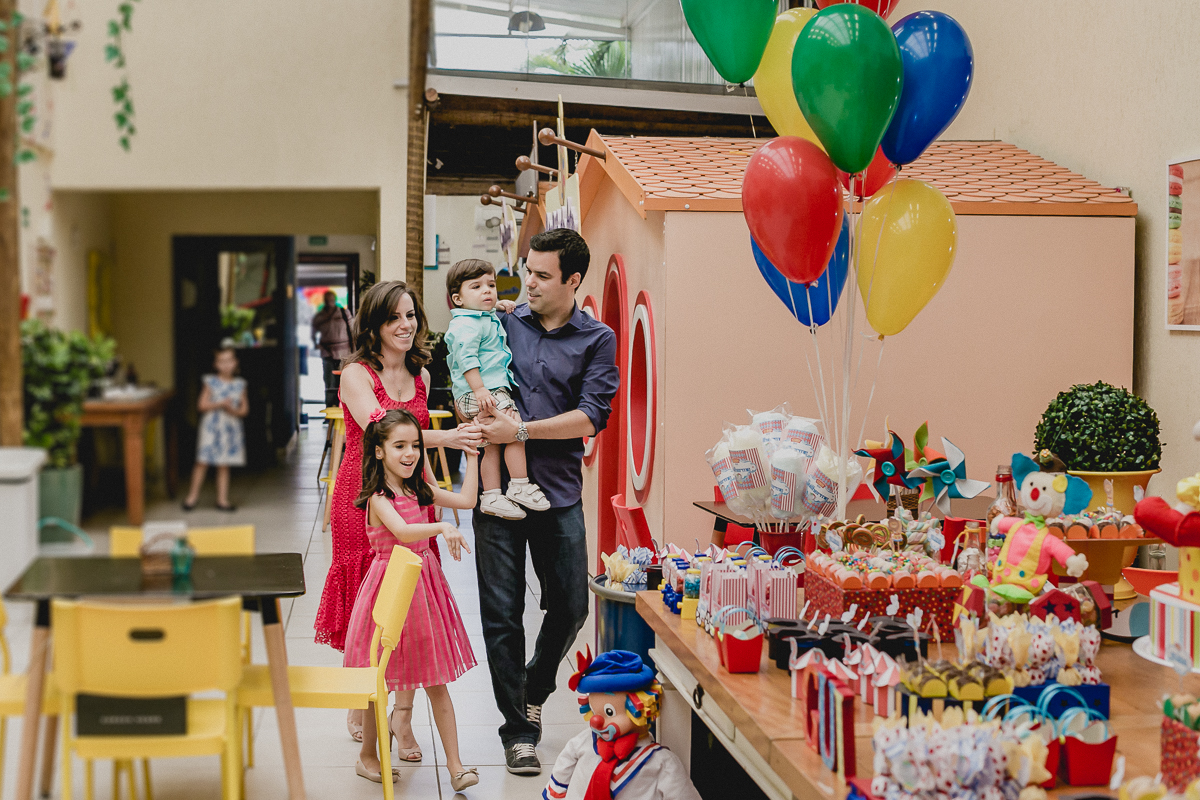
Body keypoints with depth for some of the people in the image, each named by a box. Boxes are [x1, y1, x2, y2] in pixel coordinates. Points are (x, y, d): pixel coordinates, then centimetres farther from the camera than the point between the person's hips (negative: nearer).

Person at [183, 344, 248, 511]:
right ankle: (193, 494, 12)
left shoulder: (239, 385, 6)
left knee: (224, 466, 6)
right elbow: (202, 405, -6)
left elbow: (244, 409, 6)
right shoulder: (211, 382, -1)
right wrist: (220, 404, -17)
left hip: (231, 428, 2)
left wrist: (234, 410, -14)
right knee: (202, 462, -2)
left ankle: (222, 499, 11)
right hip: (211, 427, -2)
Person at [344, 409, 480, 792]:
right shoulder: (378, 497, -14)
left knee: (436, 680, 5)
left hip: (423, 583, 6)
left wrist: (472, 455, 12)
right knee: (379, 681, 8)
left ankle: (455, 766, 5)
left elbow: (467, 499, 11)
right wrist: (442, 527, -43)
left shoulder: (419, 490, 8)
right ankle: (367, 756, 26)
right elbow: (403, 531, -31)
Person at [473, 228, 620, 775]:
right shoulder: (503, 324, 7)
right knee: (502, 612, 0)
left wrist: (522, 431, -15)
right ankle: (518, 730, 10)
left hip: (558, 490, 0)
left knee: (570, 606, 7)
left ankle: (534, 691, 34)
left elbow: (591, 417, -9)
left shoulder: (596, 340, 2)